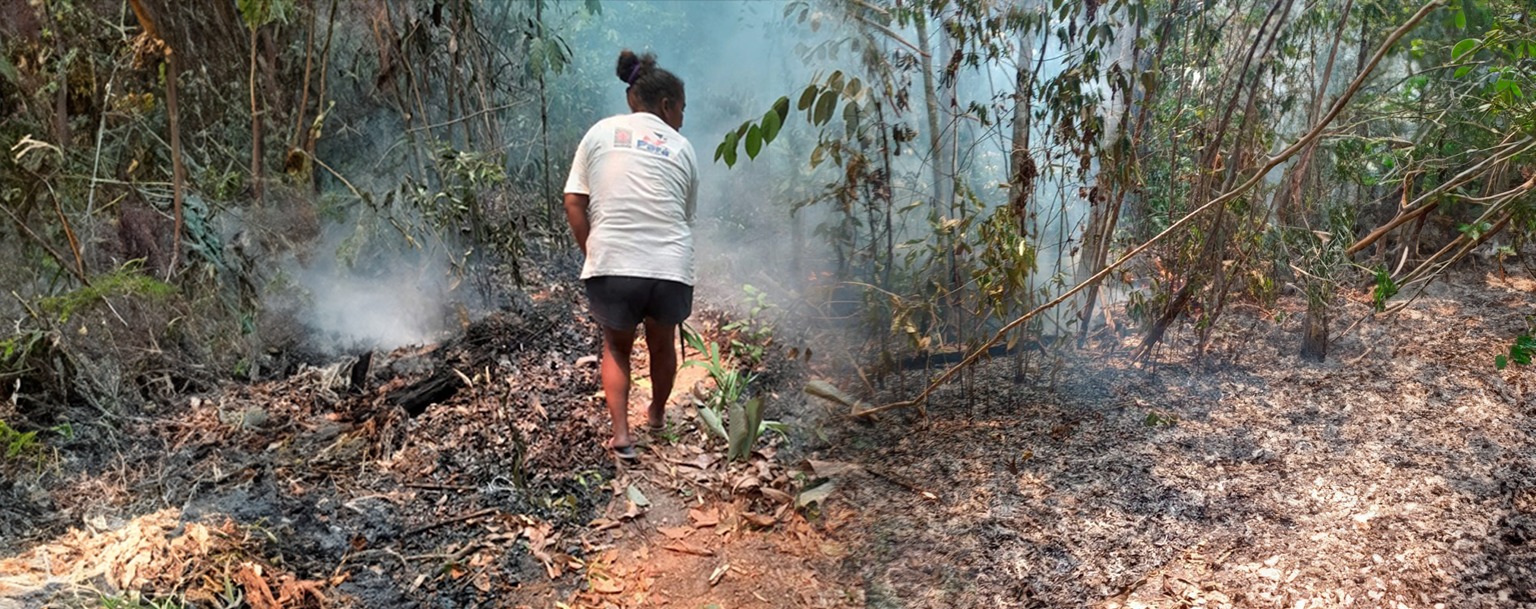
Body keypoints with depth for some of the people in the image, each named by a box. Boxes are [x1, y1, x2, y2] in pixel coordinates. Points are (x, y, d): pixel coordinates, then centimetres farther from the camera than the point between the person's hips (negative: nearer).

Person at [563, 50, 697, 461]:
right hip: (671, 268, 1)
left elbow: (574, 203, 3)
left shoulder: (601, 132, 8)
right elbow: (687, 214, 12)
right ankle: (657, 414, 48)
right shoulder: (680, 146, 10)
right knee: (662, 342, 27)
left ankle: (621, 434, 10)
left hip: (611, 267, 0)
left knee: (616, 346, 23)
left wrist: (594, 254, 11)